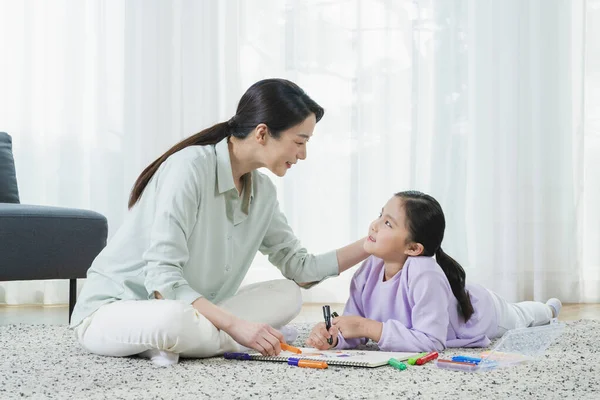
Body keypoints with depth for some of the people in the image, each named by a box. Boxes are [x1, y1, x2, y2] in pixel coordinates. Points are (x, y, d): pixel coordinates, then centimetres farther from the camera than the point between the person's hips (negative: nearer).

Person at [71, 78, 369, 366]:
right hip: (109, 313, -8)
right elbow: (161, 277, -28)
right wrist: (235, 325, -32)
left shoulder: (262, 191, 3)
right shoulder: (191, 166, -22)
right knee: (174, 318, -41)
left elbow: (300, 269, 6)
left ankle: (172, 344, -13)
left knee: (287, 296, -6)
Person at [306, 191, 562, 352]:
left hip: (482, 314, -4)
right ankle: (547, 308, 69)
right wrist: (332, 336, -48)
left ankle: (549, 309, 68)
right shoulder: (368, 271, -32)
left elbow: (431, 342, -53)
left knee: (519, 317, 33)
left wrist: (370, 327, -57)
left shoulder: (425, 274, -50)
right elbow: (355, 333, -25)